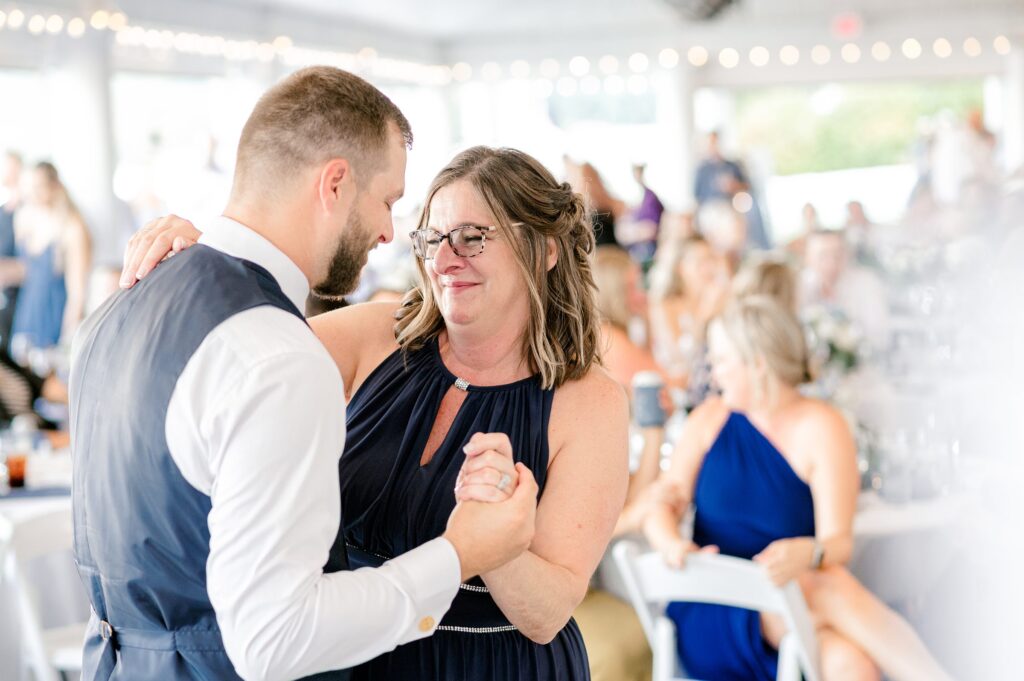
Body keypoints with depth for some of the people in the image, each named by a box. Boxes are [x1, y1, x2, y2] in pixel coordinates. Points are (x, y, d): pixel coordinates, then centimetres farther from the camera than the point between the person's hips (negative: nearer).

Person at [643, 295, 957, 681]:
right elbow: (661, 509, 2)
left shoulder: (822, 428, 0)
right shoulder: (711, 419, 9)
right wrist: (674, 546, -22)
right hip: (711, 619, 0)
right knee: (834, 588, -31)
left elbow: (839, 542, -10)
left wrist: (807, 552, -34)